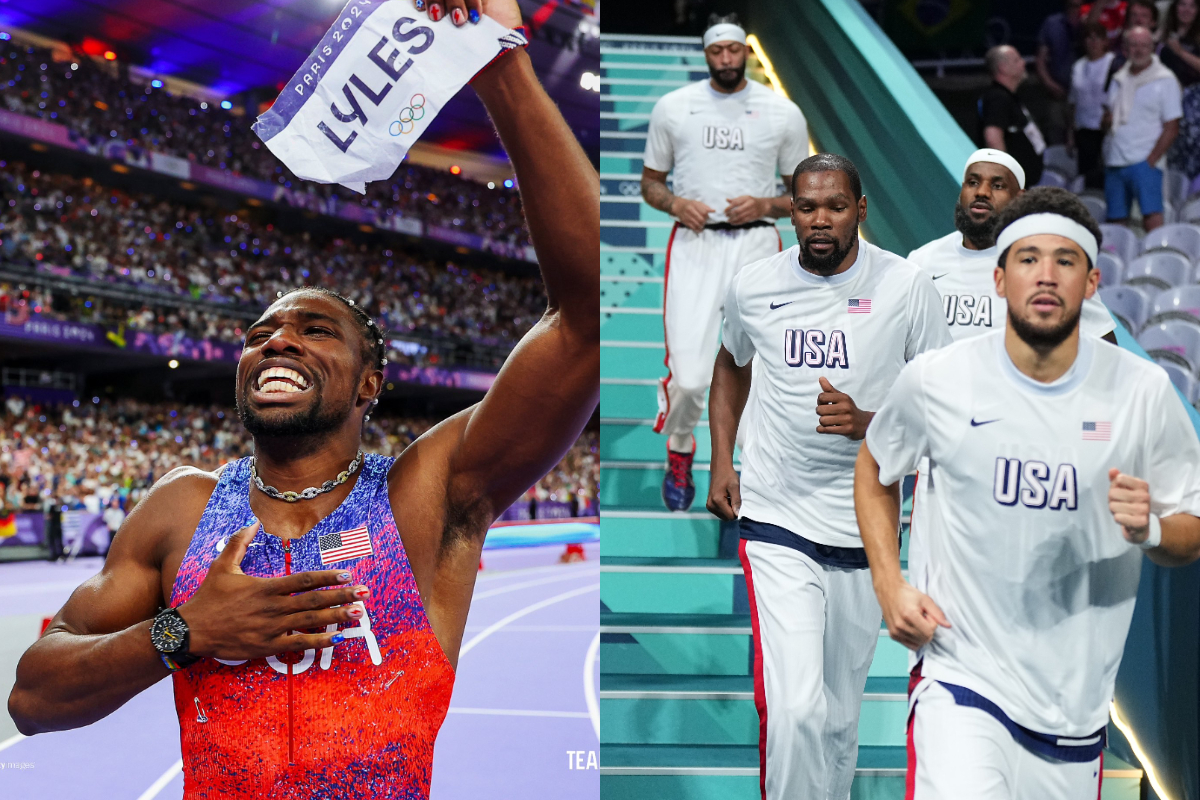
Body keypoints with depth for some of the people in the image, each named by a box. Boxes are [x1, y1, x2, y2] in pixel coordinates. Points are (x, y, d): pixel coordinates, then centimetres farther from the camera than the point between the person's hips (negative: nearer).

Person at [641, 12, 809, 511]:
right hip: (694, 245, 0)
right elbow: (650, 183, 16)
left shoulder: (783, 112, 7)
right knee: (689, 377, -9)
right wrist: (676, 204, -5)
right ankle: (679, 453, 22)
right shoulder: (672, 107, 9)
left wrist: (765, 206, -7)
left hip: (756, 245, 1)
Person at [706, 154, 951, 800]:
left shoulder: (905, 286, -4)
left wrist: (867, 424, -18)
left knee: (840, 713, 14)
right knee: (793, 709, -16)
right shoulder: (753, 286, 1)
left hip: (866, 525, 1)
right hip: (776, 522, -1)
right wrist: (721, 462, 11)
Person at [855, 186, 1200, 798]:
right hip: (962, 683, -3)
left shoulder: (1143, 391, -2)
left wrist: (1150, 529, -17)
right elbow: (874, 472, 13)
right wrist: (889, 587, 0)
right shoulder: (935, 379, -5)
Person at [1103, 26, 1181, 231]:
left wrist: (1151, 160, -13)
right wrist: (1107, 118, 1)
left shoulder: (1165, 79, -1)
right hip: (1114, 161, 6)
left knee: (1152, 218, -17)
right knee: (1116, 221, 7)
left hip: (1144, 161, -6)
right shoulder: (1119, 78, 15)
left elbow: (1172, 128, -5)